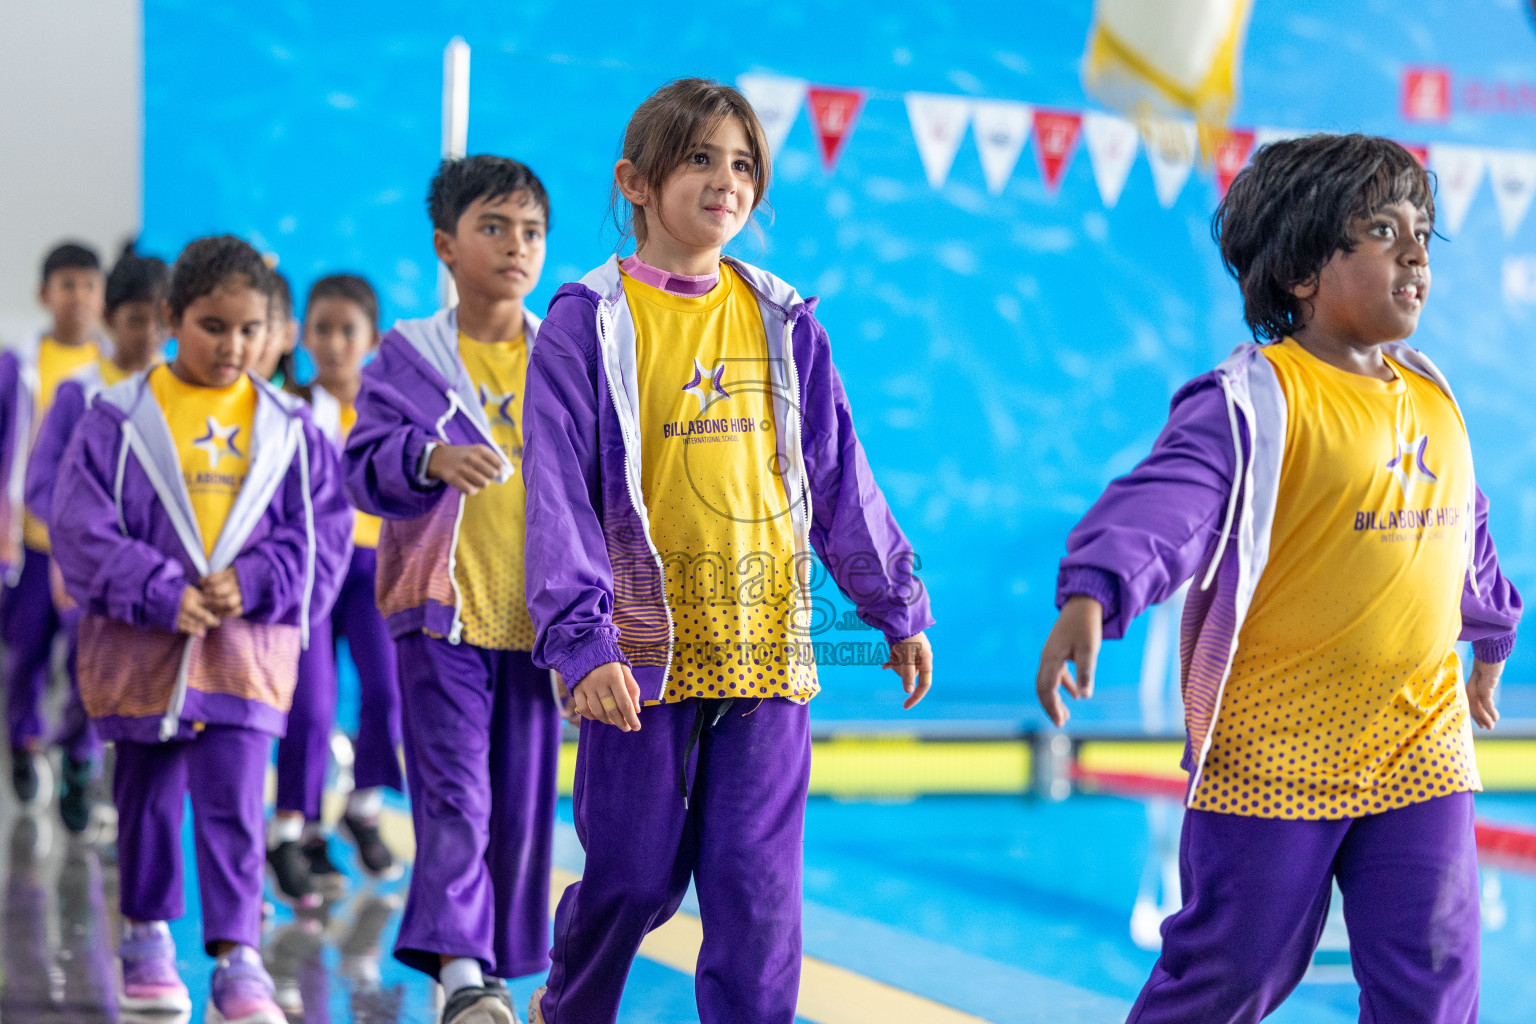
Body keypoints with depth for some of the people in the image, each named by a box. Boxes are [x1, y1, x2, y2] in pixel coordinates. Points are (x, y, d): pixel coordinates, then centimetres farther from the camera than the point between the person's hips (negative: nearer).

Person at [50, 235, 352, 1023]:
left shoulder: (288, 427, 3)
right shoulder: (119, 418, -3)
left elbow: (324, 536, 2)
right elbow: (80, 527, -7)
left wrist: (252, 583, -14)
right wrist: (162, 593, -17)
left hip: (246, 647, 0)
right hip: (140, 644, 0)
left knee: (233, 805, -5)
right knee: (148, 801, 14)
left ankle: (237, 961, -4)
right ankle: (147, 937, 31)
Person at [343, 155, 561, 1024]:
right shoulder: (408, 359, 2)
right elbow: (365, 465, -6)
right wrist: (431, 458, -27)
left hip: (537, 616, 3)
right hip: (443, 610, -3)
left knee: (524, 801, 7)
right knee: (455, 794, -12)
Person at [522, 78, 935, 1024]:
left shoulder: (783, 322, 7)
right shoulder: (590, 322, -3)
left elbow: (840, 475, 13)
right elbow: (560, 492, -7)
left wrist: (898, 608, 15)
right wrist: (582, 641, -17)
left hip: (768, 650, 2)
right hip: (646, 651, -2)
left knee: (759, 886, 0)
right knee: (633, 877, 8)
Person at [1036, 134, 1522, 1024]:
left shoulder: (1432, 397, 11)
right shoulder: (1254, 400, -12)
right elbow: (1167, 499, -27)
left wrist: (1490, 645, 41)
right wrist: (1090, 597, -45)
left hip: (1421, 743, 6)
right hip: (1272, 751, -6)